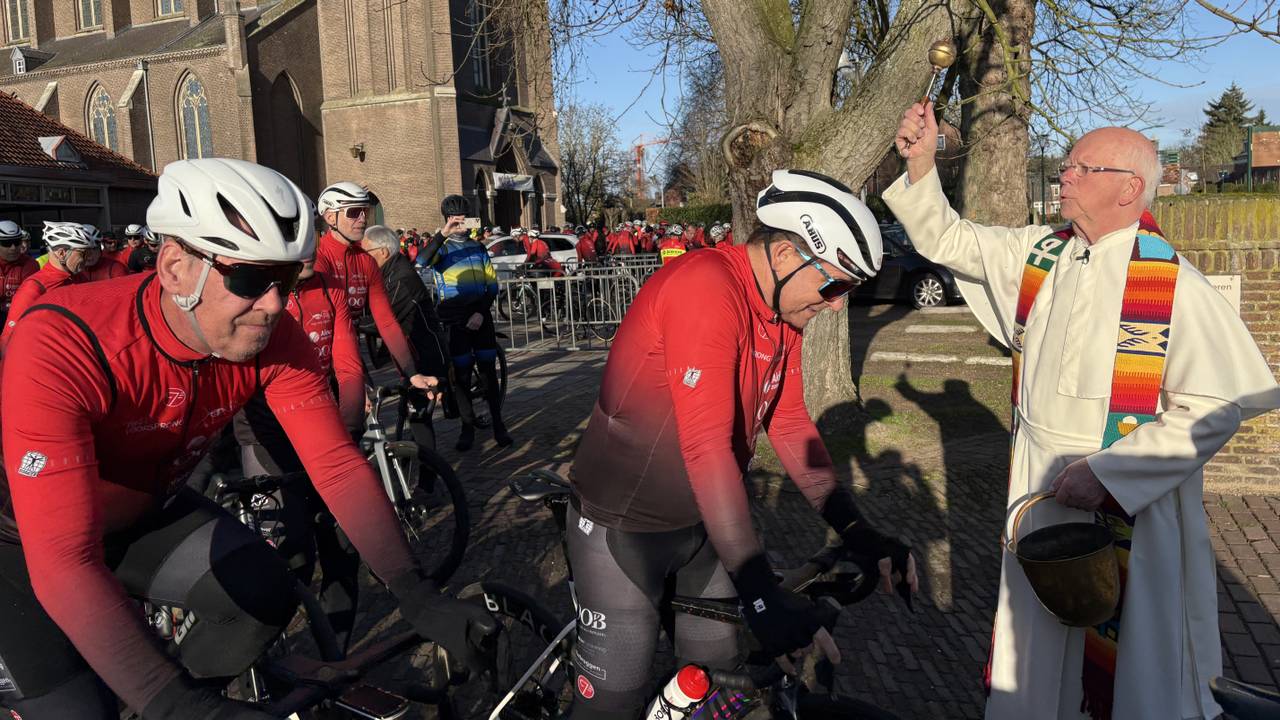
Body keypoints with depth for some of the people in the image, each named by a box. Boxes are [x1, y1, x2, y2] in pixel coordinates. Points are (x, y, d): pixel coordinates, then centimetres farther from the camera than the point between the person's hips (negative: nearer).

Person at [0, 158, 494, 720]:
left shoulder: (275, 339, -22)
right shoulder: (61, 349, -36)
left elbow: (339, 468, -21)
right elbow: (64, 563, -40)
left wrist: (414, 594, -32)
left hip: (144, 516, 4)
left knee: (265, 594, -18)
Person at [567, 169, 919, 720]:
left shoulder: (786, 307, -1)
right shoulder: (706, 287, -28)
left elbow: (790, 425, 1)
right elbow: (706, 446, -34)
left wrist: (859, 534, -7)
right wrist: (763, 596, -34)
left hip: (705, 515, 8)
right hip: (624, 524, -8)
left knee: (718, 673, 17)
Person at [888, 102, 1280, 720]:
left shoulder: (1175, 286, -17)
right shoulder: (1037, 253, 0)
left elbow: (1215, 408, -18)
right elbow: (944, 238, 6)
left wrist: (1106, 472, -22)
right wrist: (921, 165, -10)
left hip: (1131, 502, -5)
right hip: (1038, 482, 5)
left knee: (1132, 655, 13)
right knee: (1038, 637, 21)